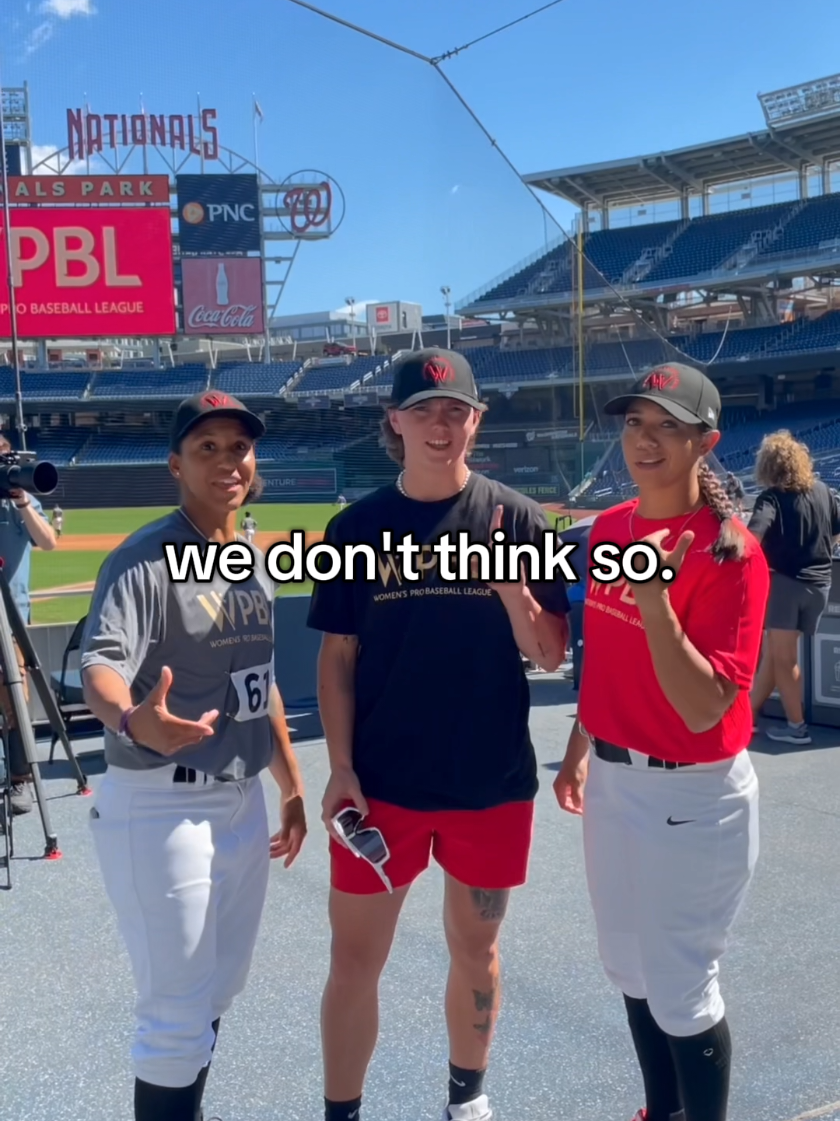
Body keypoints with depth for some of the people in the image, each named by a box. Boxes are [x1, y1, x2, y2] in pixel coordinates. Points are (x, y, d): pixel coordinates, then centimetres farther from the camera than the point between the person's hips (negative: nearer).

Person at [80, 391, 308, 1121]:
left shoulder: (257, 560, 9)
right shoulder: (145, 560, -16)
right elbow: (100, 666, -32)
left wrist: (291, 785, 17)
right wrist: (132, 721, -54)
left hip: (243, 804, 8)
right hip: (161, 812, -8)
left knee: (219, 992, 22)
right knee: (179, 1012, 0)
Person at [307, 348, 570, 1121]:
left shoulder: (516, 519, -3)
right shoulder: (358, 527, -2)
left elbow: (550, 655, -5)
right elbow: (337, 658, 1)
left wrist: (508, 580, -22)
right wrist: (341, 768, -5)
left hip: (492, 781, 1)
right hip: (382, 780, 0)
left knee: (476, 950, 17)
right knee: (355, 958, 8)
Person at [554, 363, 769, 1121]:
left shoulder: (731, 551, -21)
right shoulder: (609, 527, 2)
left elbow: (703, 709, -26)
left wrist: (656, 602, -36)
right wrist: (581, 748, 19)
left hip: (691, 796, -7)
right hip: (613, 780, 8)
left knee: (680, 990, 6)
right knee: (632, 969, 22)